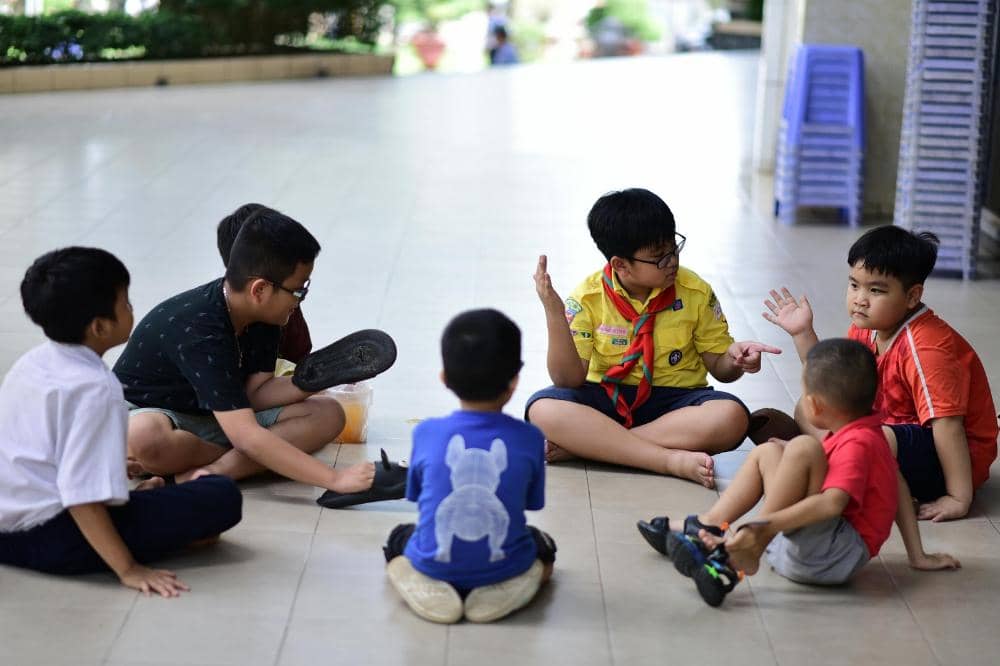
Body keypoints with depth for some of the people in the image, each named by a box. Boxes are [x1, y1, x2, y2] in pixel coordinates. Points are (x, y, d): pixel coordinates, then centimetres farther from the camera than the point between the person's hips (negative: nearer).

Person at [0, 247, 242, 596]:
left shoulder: (31, 363, 10)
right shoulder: (95, 388, -17)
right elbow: (84, 495, -25)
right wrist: (128, 569, -23)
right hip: (53, 540, -9)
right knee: (222, 497, -14)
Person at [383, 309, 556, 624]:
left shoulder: (427, 433, -8)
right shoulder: (529, 438, -9)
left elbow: (417, 497, 5)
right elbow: (530, 504, 3)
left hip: (433, 563, 1)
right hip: (503, 566, 0)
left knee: (398, 538, 32)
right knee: (542, 544, 31)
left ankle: (427, 588, 1)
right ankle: (503, 590, 1)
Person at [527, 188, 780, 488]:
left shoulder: (695, 292, -3)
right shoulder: (587, 298, -6)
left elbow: (719, 368, 5)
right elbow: (569, 379, -12)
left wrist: (734, 360, -20)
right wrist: (554, 314, -25)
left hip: (675, 402, 1)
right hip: (605, 399, -1)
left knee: (731, 417, -32)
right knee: (542, 409, -31)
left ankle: (583, 446, -27)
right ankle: (674, 460, -35)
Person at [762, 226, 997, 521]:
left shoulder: (926, 347, -27)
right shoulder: (864, 330, 0)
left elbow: (947, 422, -30)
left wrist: (958, 499, -31)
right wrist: (803, 333, 2)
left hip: (957, 456, -9)